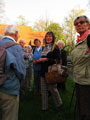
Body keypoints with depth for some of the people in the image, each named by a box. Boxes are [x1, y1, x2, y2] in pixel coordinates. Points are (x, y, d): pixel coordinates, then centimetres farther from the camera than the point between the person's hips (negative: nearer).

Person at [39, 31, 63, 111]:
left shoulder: (55, 47, -7)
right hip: (44, 71, 6)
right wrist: (40, 60, 5)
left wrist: (46, 59, -20)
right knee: (44, 90, 9)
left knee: (53, 89, 5)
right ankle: (44, 107, 22)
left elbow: (57, 60, -16)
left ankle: (59, 103, 30)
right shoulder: (45, 48, 14)